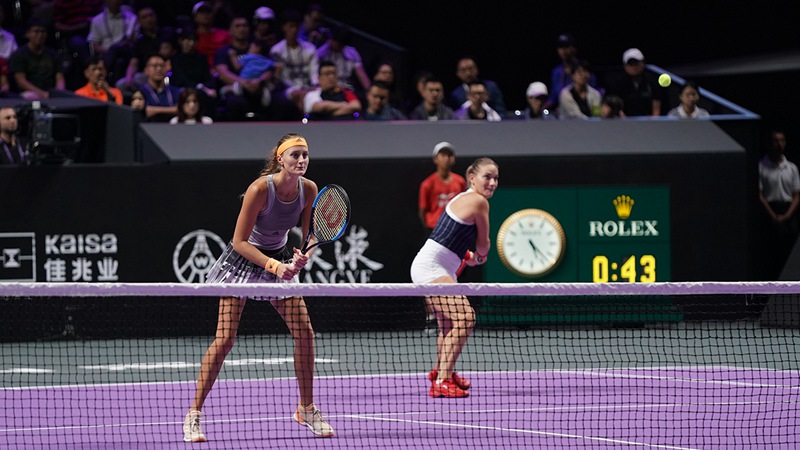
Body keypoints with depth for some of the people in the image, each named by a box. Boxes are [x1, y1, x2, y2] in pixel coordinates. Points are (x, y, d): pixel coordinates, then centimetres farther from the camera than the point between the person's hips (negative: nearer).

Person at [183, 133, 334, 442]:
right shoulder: (260, 189, -26)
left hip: (280, 260, 5)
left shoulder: (309, 190, -11)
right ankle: (194, 414, -4)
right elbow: (239, 241, -22)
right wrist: (273, 265, -31)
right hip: (243, 260, -5)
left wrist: (303, 257, -24)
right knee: (225, 338, -11)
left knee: (304, 332, -5)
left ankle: (306, 410, 11)